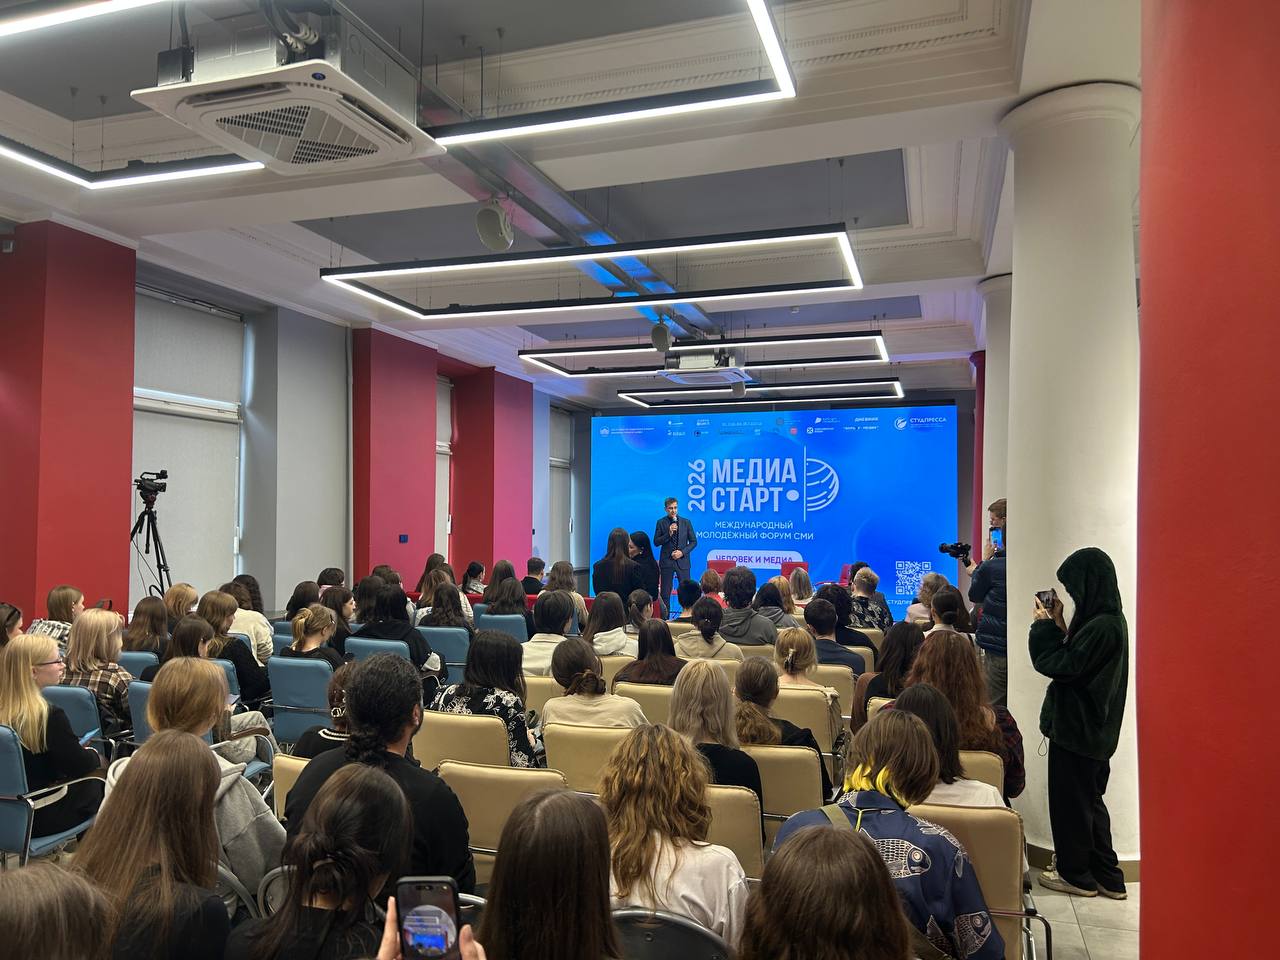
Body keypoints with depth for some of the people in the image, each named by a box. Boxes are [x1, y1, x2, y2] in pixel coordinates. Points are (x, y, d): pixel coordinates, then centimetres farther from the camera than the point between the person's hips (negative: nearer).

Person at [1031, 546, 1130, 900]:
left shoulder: (1102, 627, -25)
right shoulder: (1111, 620, 6)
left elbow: (1062, 666, -21)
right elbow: (1077, 659, 10)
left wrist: (1045, 626, -11)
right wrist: (1058, 624, 5)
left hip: (1077, 728, -10)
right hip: (1095, 729, 10)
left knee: (1070, 802, 6)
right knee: (1089, 800, 19)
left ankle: (1076, 875, 20)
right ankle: (1107, 877, 27)